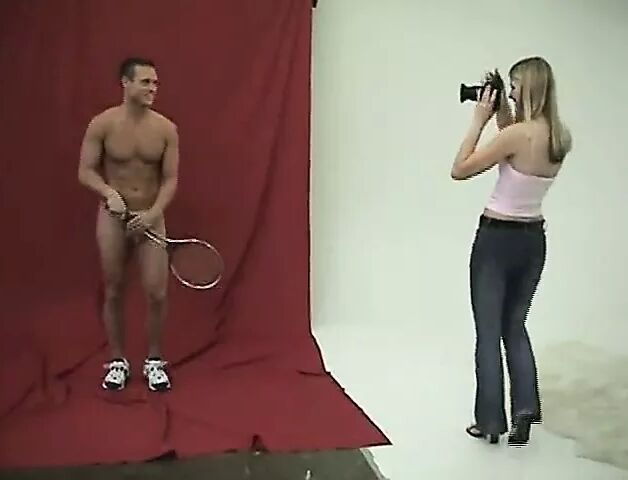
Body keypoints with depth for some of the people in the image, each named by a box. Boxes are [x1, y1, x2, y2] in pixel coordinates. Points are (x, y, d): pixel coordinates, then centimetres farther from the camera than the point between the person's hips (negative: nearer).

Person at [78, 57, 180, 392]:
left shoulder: (166, 129, -5)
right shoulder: (102, 124, -8)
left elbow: (170, 179, -6)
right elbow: (85, 171, -6)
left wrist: (154, 213, -20)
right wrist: (109, 192, -24)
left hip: (151, 218, 1)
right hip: (112, 217, 0)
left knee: (157, 293, -4)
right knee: (113, 292, 8)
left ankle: (154, 361, 17)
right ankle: (117, 361, 25)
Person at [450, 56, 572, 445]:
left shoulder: (517, 133, -20)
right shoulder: (561, 138, 2)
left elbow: (460, 170, -13)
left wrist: (480, 120, -10)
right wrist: (504, 118, 10)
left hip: (497, 239, -7)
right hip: (533, 240, 7)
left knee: (488, 332, 6)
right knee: (515, 327, 19)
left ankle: (491, 421, 13)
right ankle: (525, 411, 11)